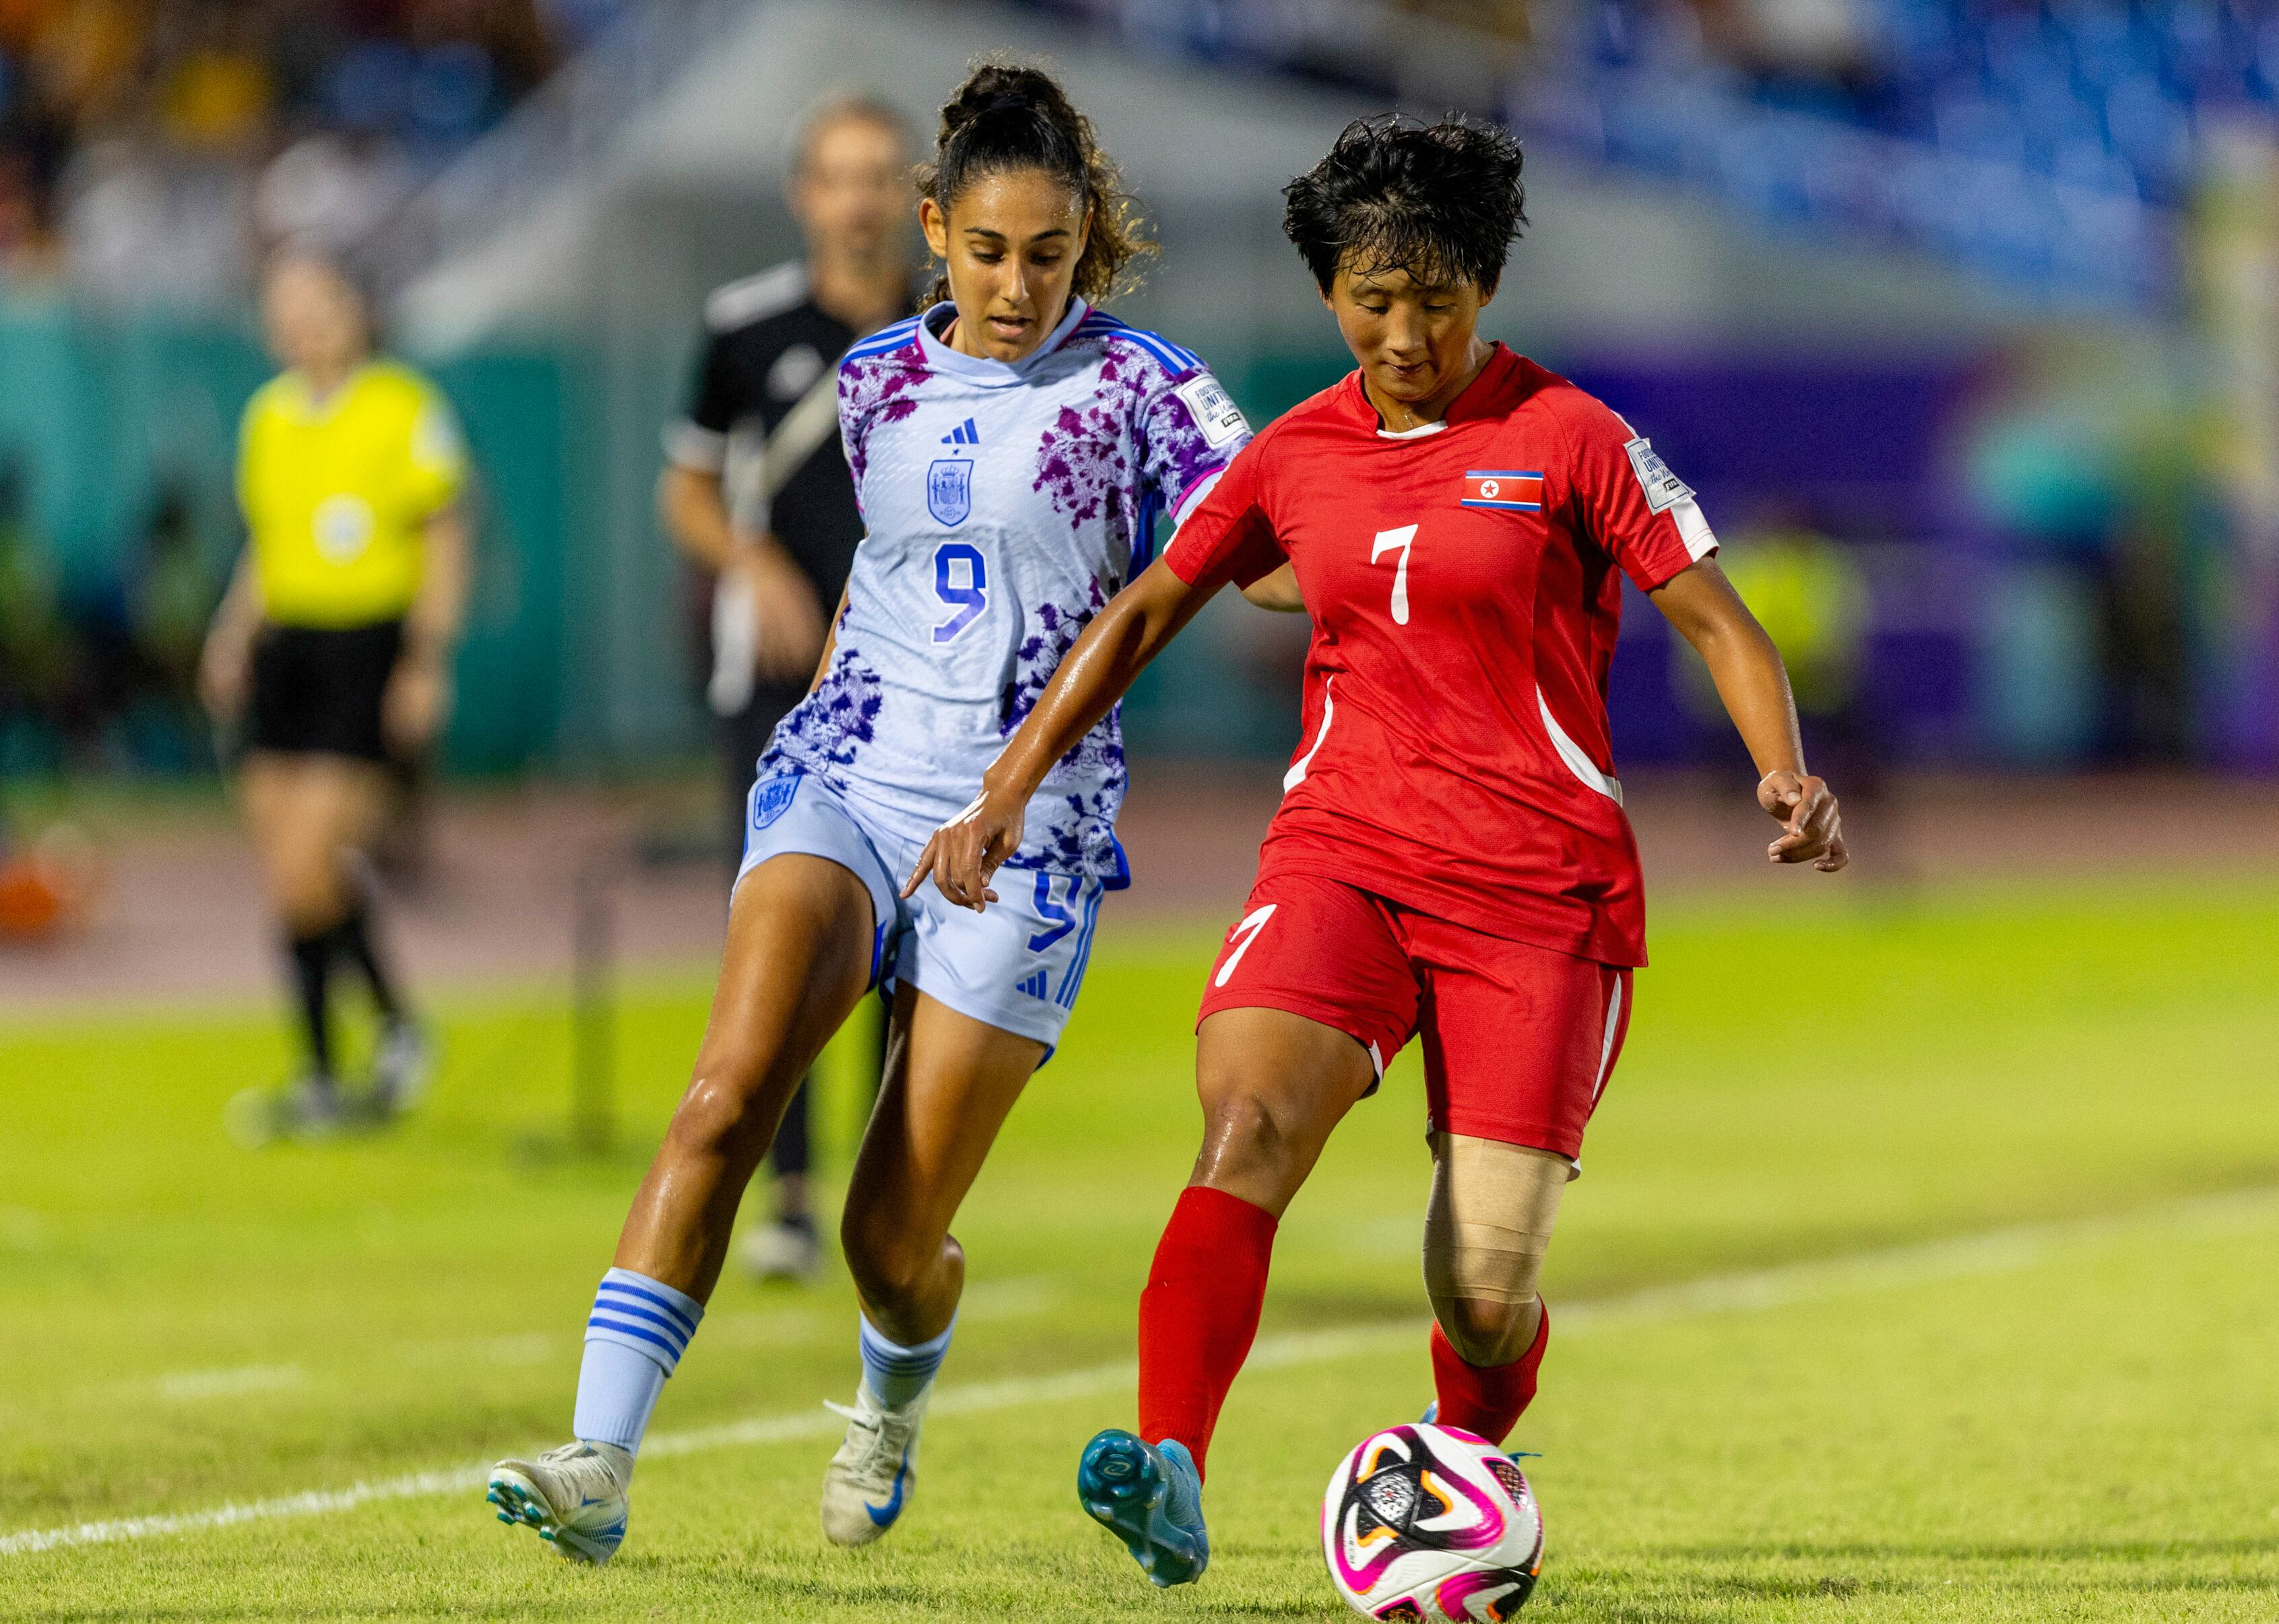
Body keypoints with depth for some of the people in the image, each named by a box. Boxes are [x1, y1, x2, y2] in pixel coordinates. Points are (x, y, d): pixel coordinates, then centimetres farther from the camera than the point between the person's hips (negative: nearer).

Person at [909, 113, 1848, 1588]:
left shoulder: (1568, 438, -2)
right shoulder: (1297, 456, 10)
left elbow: (1721, 626, -2)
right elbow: (1143, 615, 20)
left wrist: (1788, 775, -20)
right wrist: (1006, 793, 14)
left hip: (1542, 885, -2)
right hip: (1342, 855, 2)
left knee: (1485, 1289, -6)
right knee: (1247, 1126, -27)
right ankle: (1170, 1476, -40)